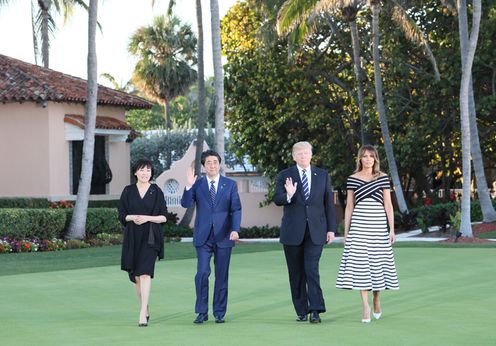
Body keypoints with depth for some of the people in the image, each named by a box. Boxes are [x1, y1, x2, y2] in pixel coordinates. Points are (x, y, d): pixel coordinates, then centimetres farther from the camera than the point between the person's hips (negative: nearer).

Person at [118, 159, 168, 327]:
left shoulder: (156, 191, 2)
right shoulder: (128, 191, 7)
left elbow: (164, 217, 1)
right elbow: (122, 215, 7)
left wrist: (147, 218, -14)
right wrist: (132, 217, -13)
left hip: (150, 237, -3)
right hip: (133, 237, 3)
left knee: (145, 273, -16)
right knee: (136, 275, 9)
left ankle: (142, 314, -20)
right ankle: (145, 309, 26)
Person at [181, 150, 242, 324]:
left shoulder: (230, 185, 6)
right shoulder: (197, 184, 6)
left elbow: (236, 209, 1)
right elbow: (186, 204, -5)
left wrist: (235, 229, -13)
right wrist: (189, 186, -20)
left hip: (223, 237, 0)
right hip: (203, 237, 0)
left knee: (222, 276, 4)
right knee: (202, 273, -10)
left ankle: (219, 313, 13)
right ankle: (202, 312, 0)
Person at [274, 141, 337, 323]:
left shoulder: (322, 175, 8)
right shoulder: (284, 176, 3)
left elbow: (329, 203, 8)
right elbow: (277, 199, -6)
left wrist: (331, 229, 3)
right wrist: (288, 195, -28)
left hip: (316, 231, 0)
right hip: (293, 231, 1)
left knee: (312, 269, -12)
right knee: (296, 273, 5)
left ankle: (315, 310, -13)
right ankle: (301, 311, 13)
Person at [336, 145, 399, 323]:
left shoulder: (383, 178, 5)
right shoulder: (352, 179, 6)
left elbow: (388, 205, 4)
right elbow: (349, 206, 9)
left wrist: (392, 229, -2)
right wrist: (346, 231, 5)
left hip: (378, 224, 0)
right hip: (359, 223, 0)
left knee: (377, 262, 5)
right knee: (360, 263, -7)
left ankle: (376, 300, 28)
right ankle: (365, 308, -7)